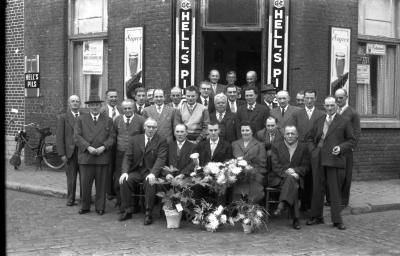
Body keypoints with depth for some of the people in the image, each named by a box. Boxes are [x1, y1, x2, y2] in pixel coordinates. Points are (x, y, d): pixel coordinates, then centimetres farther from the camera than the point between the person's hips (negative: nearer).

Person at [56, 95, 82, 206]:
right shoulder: (63, 117, 4)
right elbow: (60, 137, 0)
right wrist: (62, 154, -7)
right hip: (70, 152, -1)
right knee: (71, 177, 4)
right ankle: (70, 199, 14)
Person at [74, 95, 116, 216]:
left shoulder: (108, 120, 11)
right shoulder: (81, 119, 9)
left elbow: (112, 137, 5)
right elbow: (77, 136, 0)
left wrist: (103, 147, -12)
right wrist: (88, 147, -13)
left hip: (102, 157, 0)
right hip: (85, 157, 0)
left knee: (101, 183, 3)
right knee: (85, 183, 2)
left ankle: (100, 207, 13)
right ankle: (85, 207, 14)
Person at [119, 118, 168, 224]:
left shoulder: (161, 142, 2)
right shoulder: (134, 140, 12)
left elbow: (161, 159, -10)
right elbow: (127, 157, 5)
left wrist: (153, 173, -27)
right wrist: (125, 172, -13)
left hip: (150, 172, -3)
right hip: (136, 171, 3)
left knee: (150, 183, -34)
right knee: (124, 181, -25)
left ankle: (148, 213, -23)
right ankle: (128, 210, -12)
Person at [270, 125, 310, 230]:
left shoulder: (303, 148, 13)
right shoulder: (276, 147, 10)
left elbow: (305, 167, 6)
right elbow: (275, 166, -2)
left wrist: (294, 171, -14)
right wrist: (286, 173, -19)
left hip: (295, 177, 1)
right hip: (278, 178, -1)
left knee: (291, 180, -39)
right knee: (293, 186, -36)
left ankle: (281, 205, -49)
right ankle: (296, 218, -42)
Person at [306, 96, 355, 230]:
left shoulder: (344, 122, 2)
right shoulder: (319, 121, 13)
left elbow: (352, 141, 4)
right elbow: (310, 137, 22)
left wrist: (341, 148, -12)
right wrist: (313, 150, 6)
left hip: (334, 159, -4)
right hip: (318, 159, 4)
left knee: (334, 190, -2)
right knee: (317, 188, 9)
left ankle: (337, 220, 5)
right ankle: (316, 216, 19)